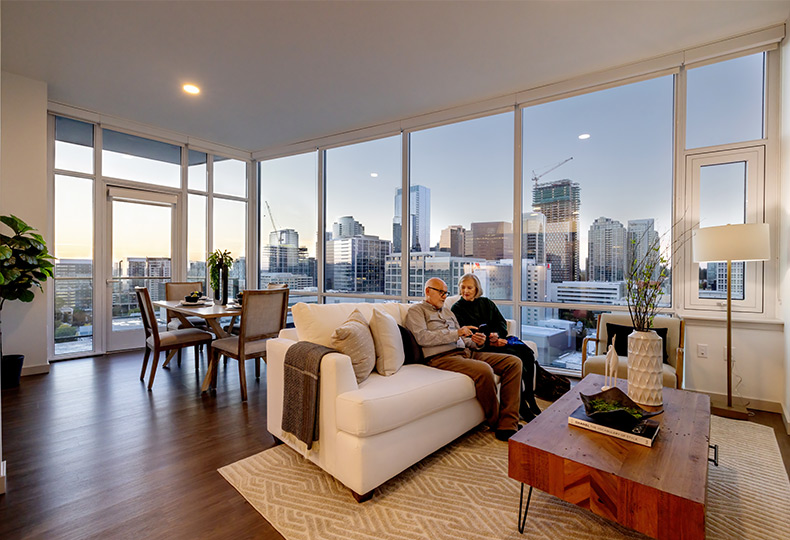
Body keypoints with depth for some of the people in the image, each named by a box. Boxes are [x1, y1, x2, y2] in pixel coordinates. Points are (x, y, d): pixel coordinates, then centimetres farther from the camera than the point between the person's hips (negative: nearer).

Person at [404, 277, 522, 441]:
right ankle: (496, 422, -8)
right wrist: (456, 333, -12)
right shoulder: (416, 310, 6)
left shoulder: (447, 311, 28)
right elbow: (422, 337, -12)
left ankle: (508, 426, -13)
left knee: (514, 362, -7)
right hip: (442, 357, -8)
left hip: (465, 352, 8)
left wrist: (476, 343, 3)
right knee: (484, 370, -33)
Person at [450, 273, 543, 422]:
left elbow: (502, 322, 15)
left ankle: (529, 397, -7)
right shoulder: (457, 308, 3)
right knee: (515, 356, -28)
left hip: (498, 338, 6)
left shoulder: (486, 303, 19)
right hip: (481, 345, -6)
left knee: (527, 353, -18)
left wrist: (496, 334, -7)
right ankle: (522, 406, -21)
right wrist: (488, 341, -15)